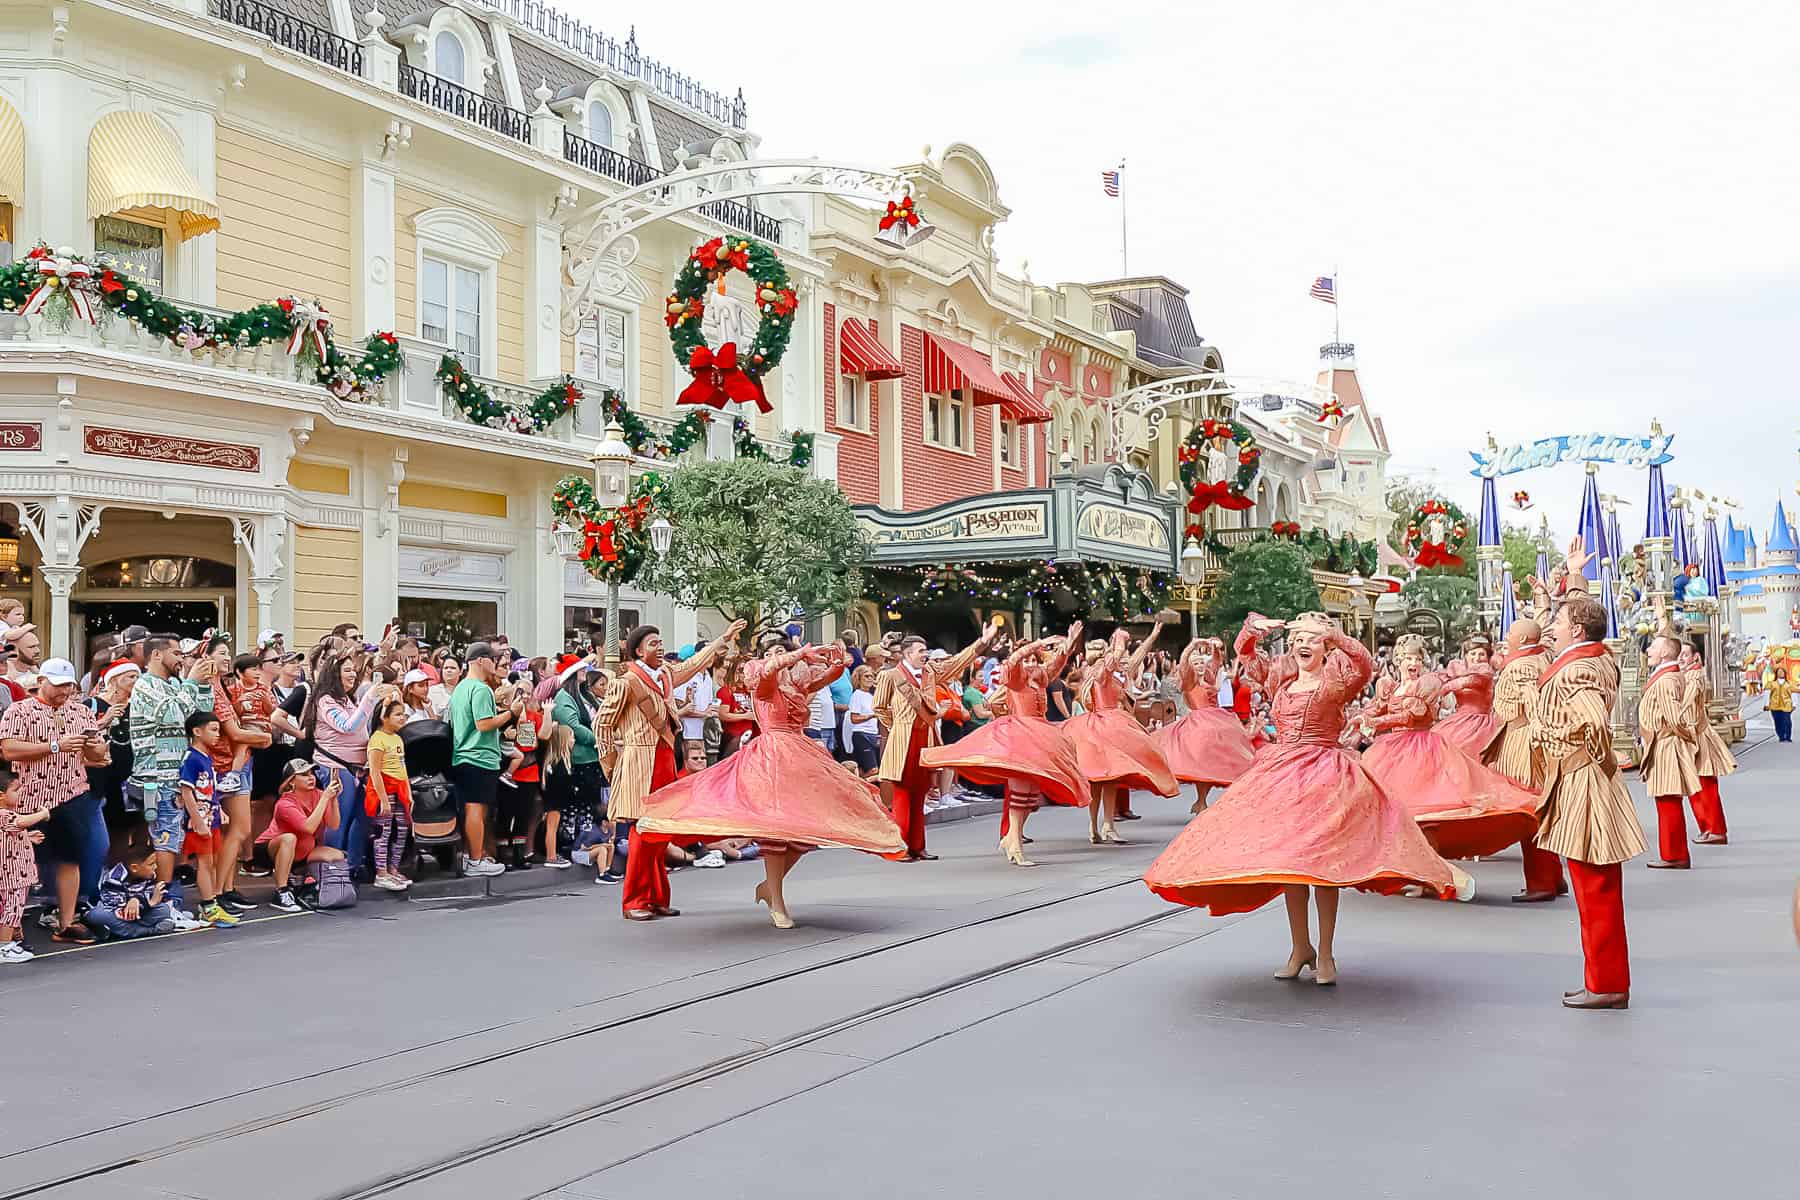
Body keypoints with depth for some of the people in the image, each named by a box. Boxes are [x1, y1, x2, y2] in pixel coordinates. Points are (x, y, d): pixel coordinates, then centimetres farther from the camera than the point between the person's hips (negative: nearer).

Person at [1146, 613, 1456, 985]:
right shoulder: (1282, 679, 14)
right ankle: (1300, 947, 18)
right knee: (1286, 859, 6)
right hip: (1279, 773, 5)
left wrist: (1330, 634, -29)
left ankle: (1325, 953, -2)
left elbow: (1364, 663, -20)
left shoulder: (1335, 681, 0)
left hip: (1324, 772, -5)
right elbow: (1244, 652, 25)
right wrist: (1256, 627, 6)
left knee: (1321, 859, -10)